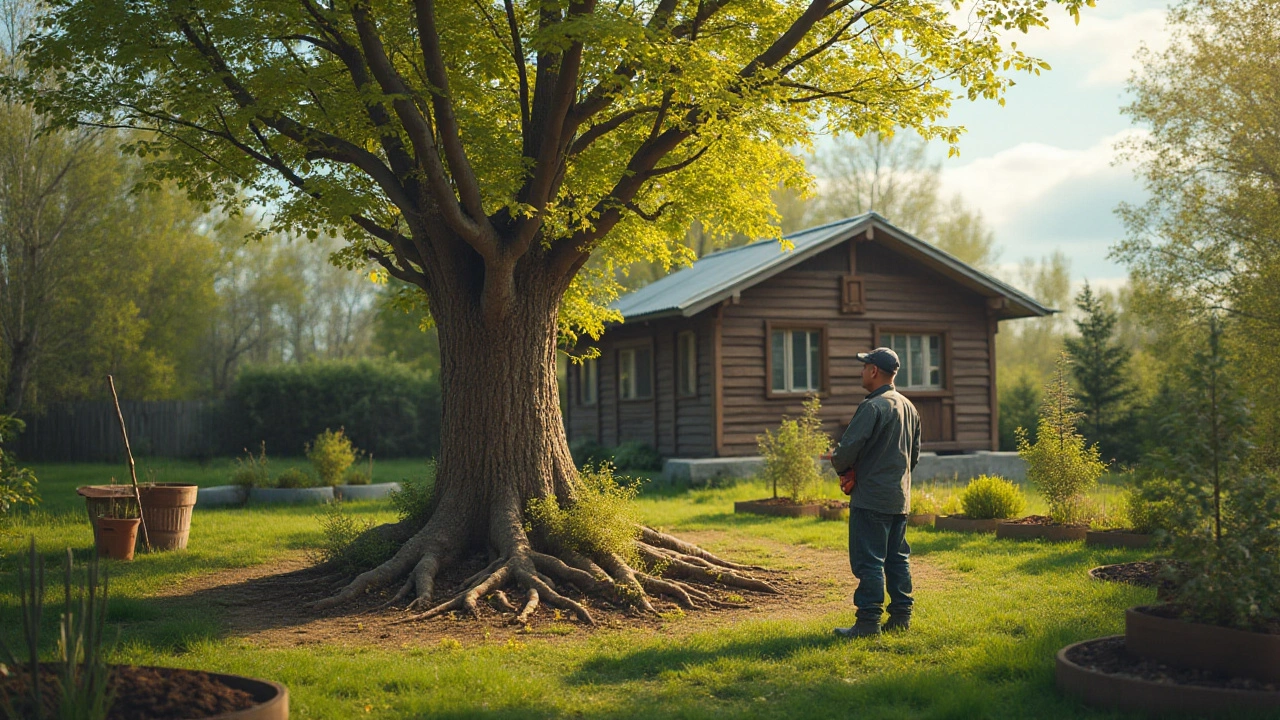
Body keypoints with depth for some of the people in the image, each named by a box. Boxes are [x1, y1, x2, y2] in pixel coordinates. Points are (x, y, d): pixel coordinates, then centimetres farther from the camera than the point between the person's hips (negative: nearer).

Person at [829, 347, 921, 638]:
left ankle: (868, 622, -3)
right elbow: (914, 454, 19)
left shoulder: (872, 407, -16)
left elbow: (848, 448, -20)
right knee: (897, 558, 14)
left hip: (871, 498, -9)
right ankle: (901, 615, 18)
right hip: (900, 497, 9)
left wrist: (841, 466, 1)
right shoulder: (909, 408, 12)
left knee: (869, 561, -5)